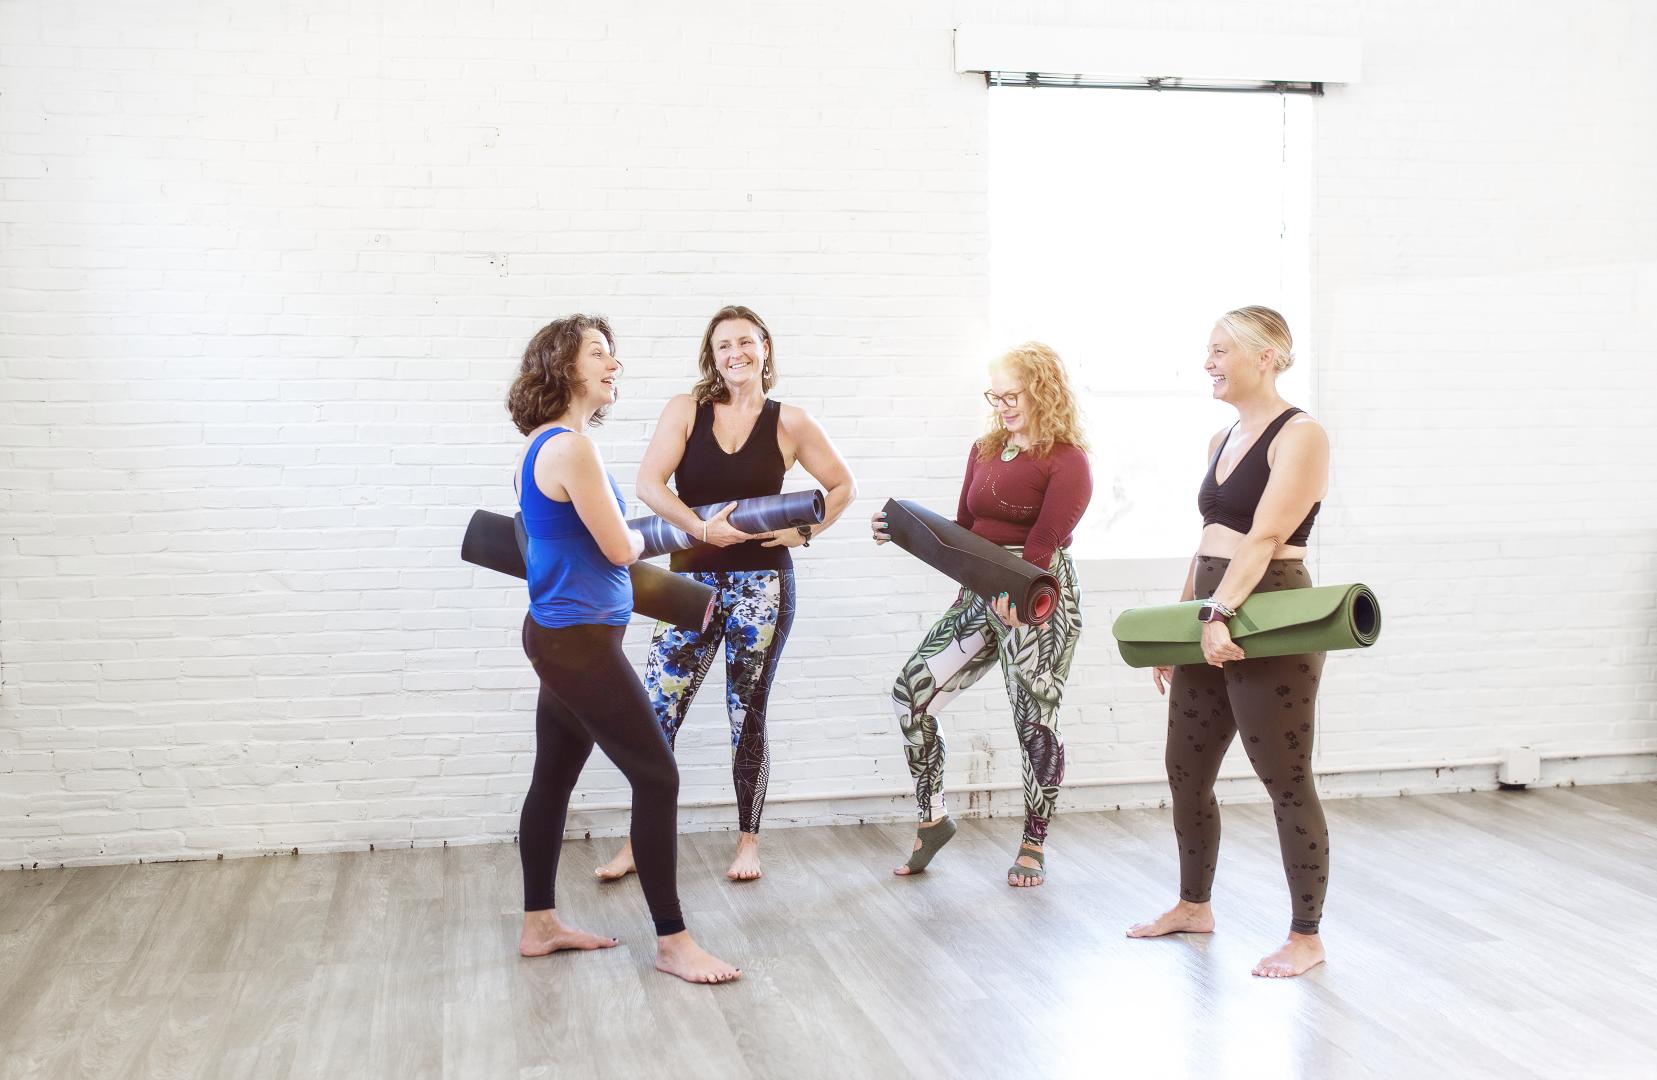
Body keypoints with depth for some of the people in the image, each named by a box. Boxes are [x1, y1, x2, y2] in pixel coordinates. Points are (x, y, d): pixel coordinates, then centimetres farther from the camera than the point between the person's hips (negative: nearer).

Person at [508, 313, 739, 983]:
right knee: (657, 777, -5)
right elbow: (621, 549, -14)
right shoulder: (571, 448, -20)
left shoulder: (544, 445, 11)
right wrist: (640, 534, 6)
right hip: (580, 642, -10)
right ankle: (672, 942, 2)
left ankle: (539, 925, 26)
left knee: (553, 778, 16)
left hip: (560, 636, 10)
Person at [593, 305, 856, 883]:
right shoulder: (686, 410, 2)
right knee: (657, 713, -3)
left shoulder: (790, 423, 2)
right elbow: (649, 482, -9)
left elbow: (842, 486, 11)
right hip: (692, 579, 1)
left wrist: (803, 532, -2)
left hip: (761, 584, 0)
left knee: (747, 716, 7)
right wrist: (703, 529, -19)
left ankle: (748, 840, 21)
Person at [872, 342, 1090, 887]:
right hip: (979, 595, 7)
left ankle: (1035, 842, 18)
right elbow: (963, 532, 13)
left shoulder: (1067, 461, -8)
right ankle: (932, 817, 14)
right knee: (912, 692, -1)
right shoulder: (984, 451, 13)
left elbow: (1043, 541, -20)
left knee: (1035, 720, -1)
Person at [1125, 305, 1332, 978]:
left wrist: (1220, 614, -28)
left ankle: (1307, 937, 11)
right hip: (1210, 620, 9)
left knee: (1287, 784, -1)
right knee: (1186, 773, 16)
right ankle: (1193, 906, 34)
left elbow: (1261, 539, -21)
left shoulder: (1300, 437, -10)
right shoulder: (1223, 440, 15)